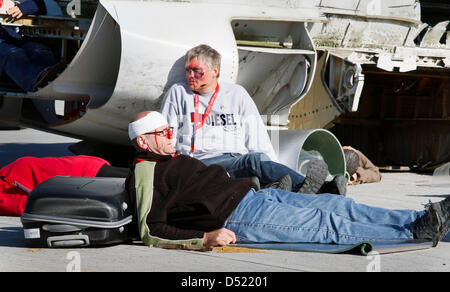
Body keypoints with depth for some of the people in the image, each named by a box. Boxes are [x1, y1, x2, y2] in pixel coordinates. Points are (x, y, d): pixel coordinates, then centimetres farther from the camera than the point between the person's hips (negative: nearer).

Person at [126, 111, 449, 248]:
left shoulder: (175, 160, 24)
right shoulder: (146, 173, -6)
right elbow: (151, 231, -17)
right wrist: (205, 237, -25)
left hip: (253, 194, 10)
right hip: (239, 218, -10)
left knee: (339, 205, -1)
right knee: (326, 223, -14)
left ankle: (421, 220, -6)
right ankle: (415, 231, -14)